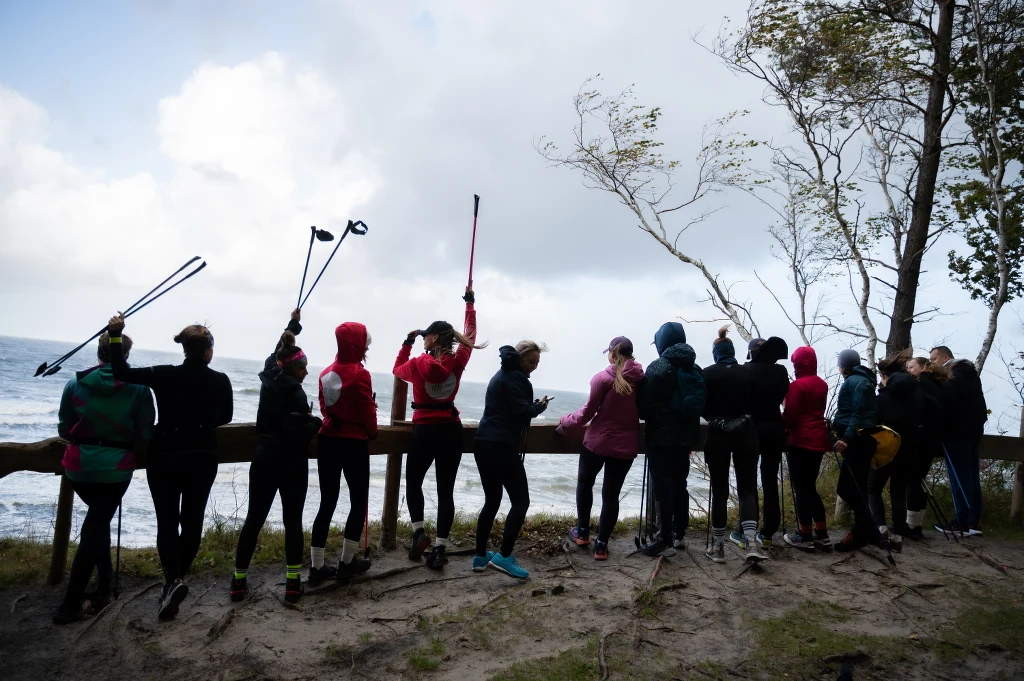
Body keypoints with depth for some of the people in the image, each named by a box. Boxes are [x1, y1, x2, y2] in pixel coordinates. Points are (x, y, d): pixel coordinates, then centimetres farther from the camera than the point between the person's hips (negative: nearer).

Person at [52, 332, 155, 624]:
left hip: (78, 467, 3)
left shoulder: (75, 384, -2)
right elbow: (145, 433, -8)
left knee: (98, 518, 24)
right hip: (116, 468, -3)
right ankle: (70, 605, 5)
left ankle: (103, 587, 28)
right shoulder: (139, 388, -9)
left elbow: (64, 430, 3)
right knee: (94, 529, 5)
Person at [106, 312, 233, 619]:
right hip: (203, 458, 1)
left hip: (165, 456, -1)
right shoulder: (220, 381, -7)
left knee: (167, 520, 7)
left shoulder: (166, 375, -12)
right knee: (192, 519, 13)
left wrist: (115, 334, -7)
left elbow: (123, 373, -14)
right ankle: (176, 579, 19)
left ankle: (172, 580, -11)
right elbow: (225, 417, 7)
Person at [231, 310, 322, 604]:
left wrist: (293, 325, 36)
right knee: (292, 520, 3)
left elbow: (278, 351, 24)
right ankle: (293, 583, 4)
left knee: (254, 518, 10)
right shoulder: (294, 391, -16)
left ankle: (239, 581, 15)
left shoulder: (269, 378, 5)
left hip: (264, 458, 6)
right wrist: (316, 421, -6)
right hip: (291, 463, -6)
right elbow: (296, 432, -24)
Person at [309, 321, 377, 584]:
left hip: (328, 440, 6)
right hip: (353, 444, -6)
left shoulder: (327, 373, 4)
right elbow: (367, 411, -11)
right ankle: (347, 563, 16)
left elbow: (323, 406, 12)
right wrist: (372, 432, 6)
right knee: (359, 502, 10)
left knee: (327, 503, 11)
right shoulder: (360, 374, -16)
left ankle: (317, 567, 14)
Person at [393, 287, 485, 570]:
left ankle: (419, 533, 5)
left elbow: (398, 369, 14)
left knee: (413, 483, 19)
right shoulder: (457, 362, -3)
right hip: (452, 431, 3)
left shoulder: (418, 364, -9)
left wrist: (407, 342, 17)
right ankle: (439, 549, 4)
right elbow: (469, 336, 14)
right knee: (446, 490, 5)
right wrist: (469, 303, 23)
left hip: (425, 431, -2)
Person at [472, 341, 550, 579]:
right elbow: (523, 412, -16)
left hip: (484, 443, 10)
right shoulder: (515, 377, -8)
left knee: (492, 501, 15)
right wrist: (539, 406, 2)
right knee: (520, 500, -3)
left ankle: (480, 556, 18)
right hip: (502, 446, -9)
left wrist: (533, 405, 12)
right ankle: (504, 556, -7)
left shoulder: (501, 375, 22)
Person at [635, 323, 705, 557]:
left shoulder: (658, 368, -13)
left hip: (661, 435, -7)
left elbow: (645, 405, -12)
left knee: (663, 487, -3)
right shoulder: (695, 368, 7)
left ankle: (666, 541, 0)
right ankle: (679, 534, 25)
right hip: (686, 435, 7)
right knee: (679, 484, 16)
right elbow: (699, 404, 11)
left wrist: (647, 417, 10)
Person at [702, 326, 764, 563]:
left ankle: (718, 547, 12)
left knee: (719, 491, 6)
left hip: (717, 436, -1)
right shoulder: (748, 372, -1)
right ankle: (750, 543, -7)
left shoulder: (708, 373, -6)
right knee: (748, 489, 6)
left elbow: (703, 407, -3)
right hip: (745, 435, 1)